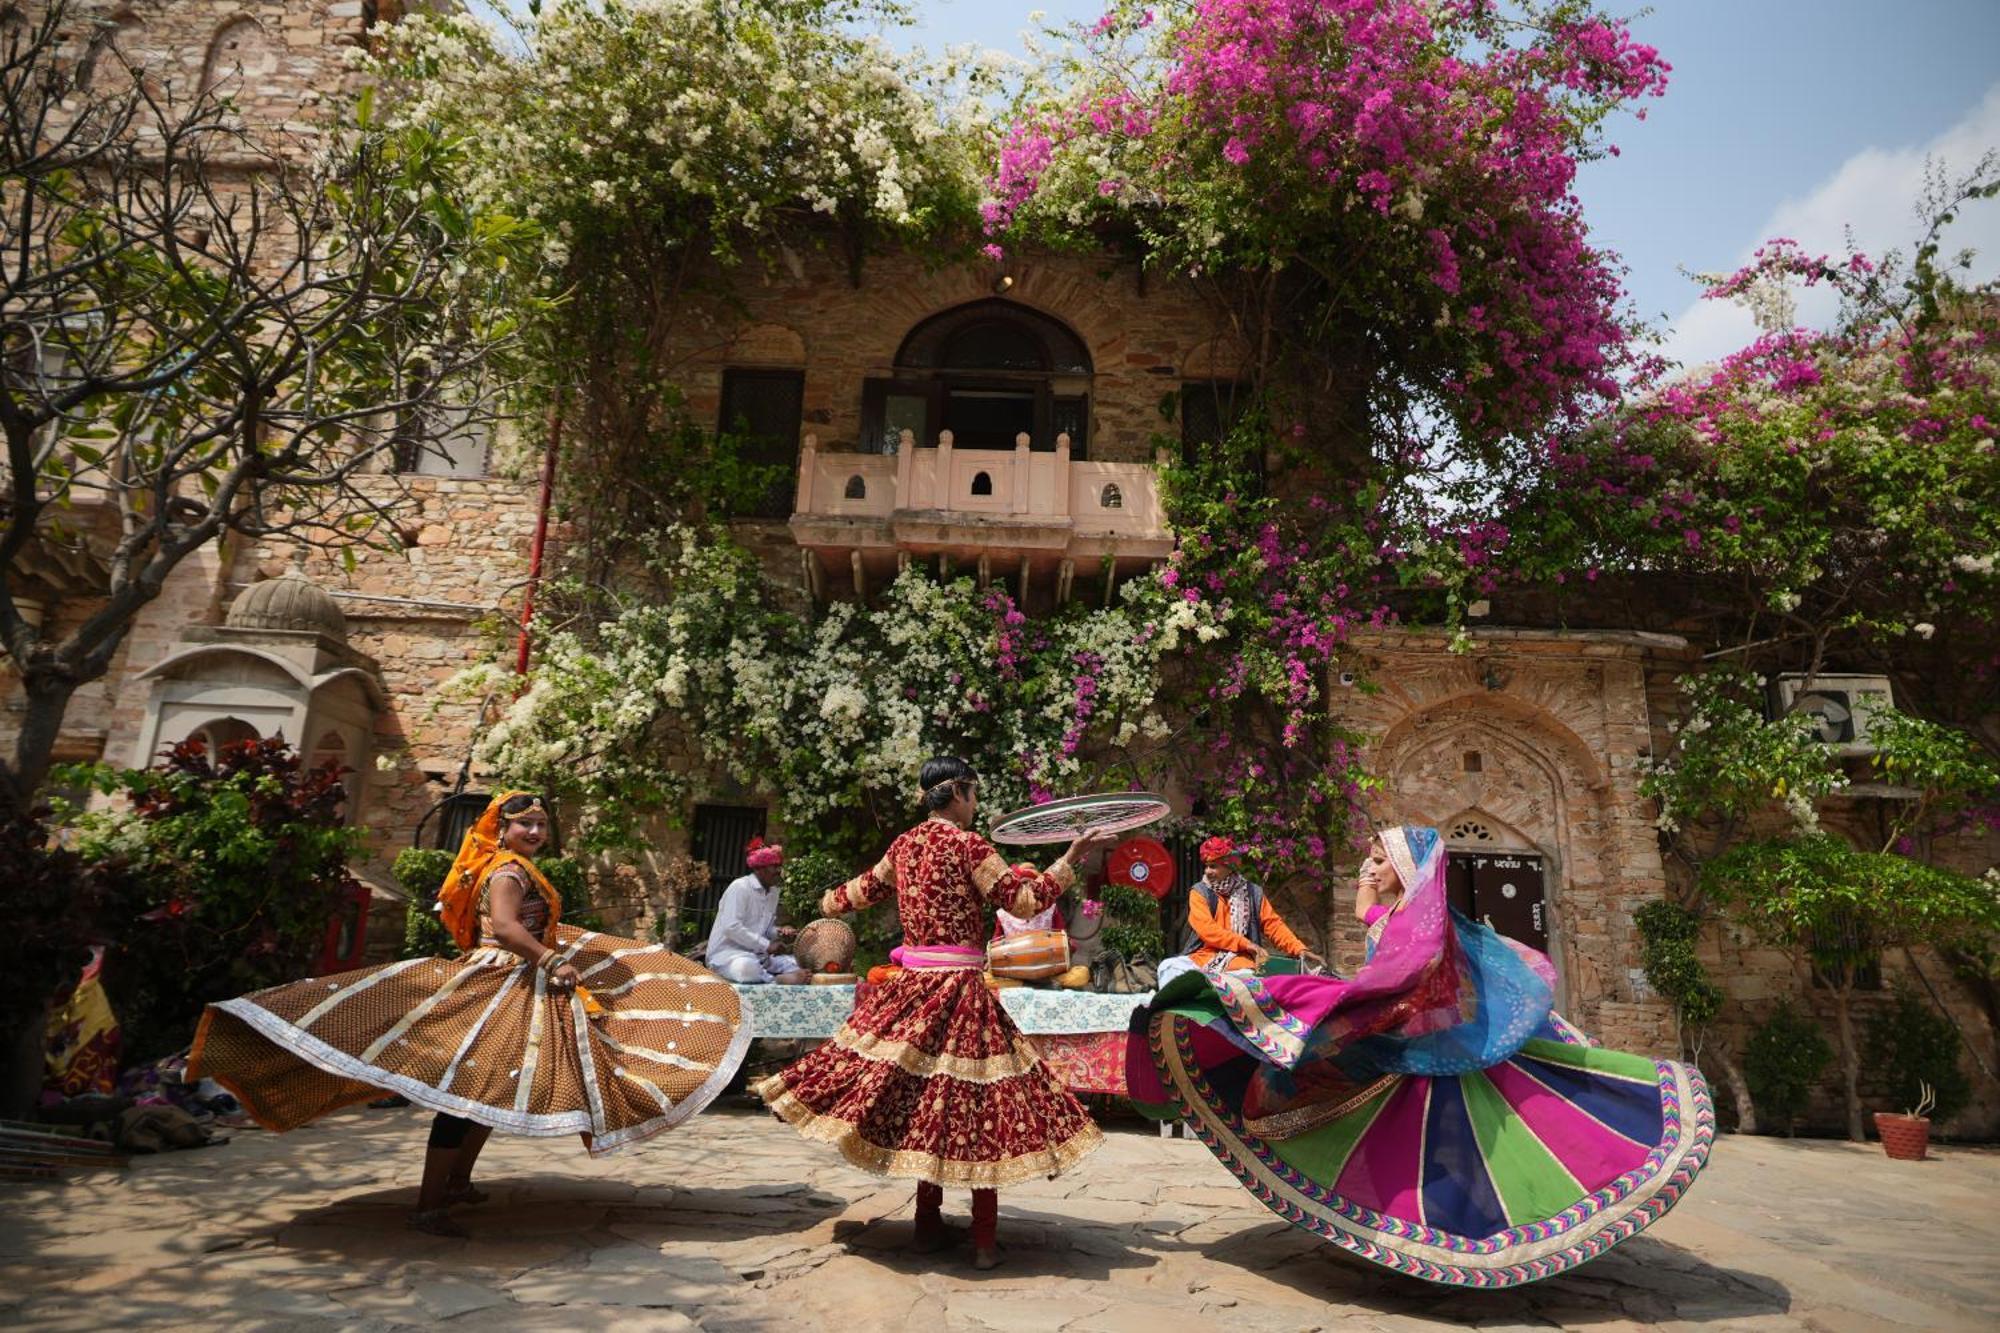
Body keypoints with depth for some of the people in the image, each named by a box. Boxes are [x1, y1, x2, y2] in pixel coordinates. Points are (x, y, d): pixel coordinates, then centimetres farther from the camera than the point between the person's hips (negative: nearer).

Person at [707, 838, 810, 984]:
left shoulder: (773, 892, 11)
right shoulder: (740, 887, -14)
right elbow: (731, 927, -24)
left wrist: (780, 932, -4)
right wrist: (766, 945, -23)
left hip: (757, 954, 8)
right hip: (727, 953, -8)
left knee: (795, 963, -9)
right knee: (746, 967, -40)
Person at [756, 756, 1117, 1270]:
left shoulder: (903, 846, 9)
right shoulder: (967, 844, -9)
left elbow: (861, 890, 24)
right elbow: (1022, 900, -12)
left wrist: (830, 903, 45)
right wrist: (1070, 861, -5)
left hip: (910, 986, 7)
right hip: (958, 988, -6)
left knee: (920, 1095, 14)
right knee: (974, 1097, 0)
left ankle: (929, 1223, 23)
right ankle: (985, 1238, 6)